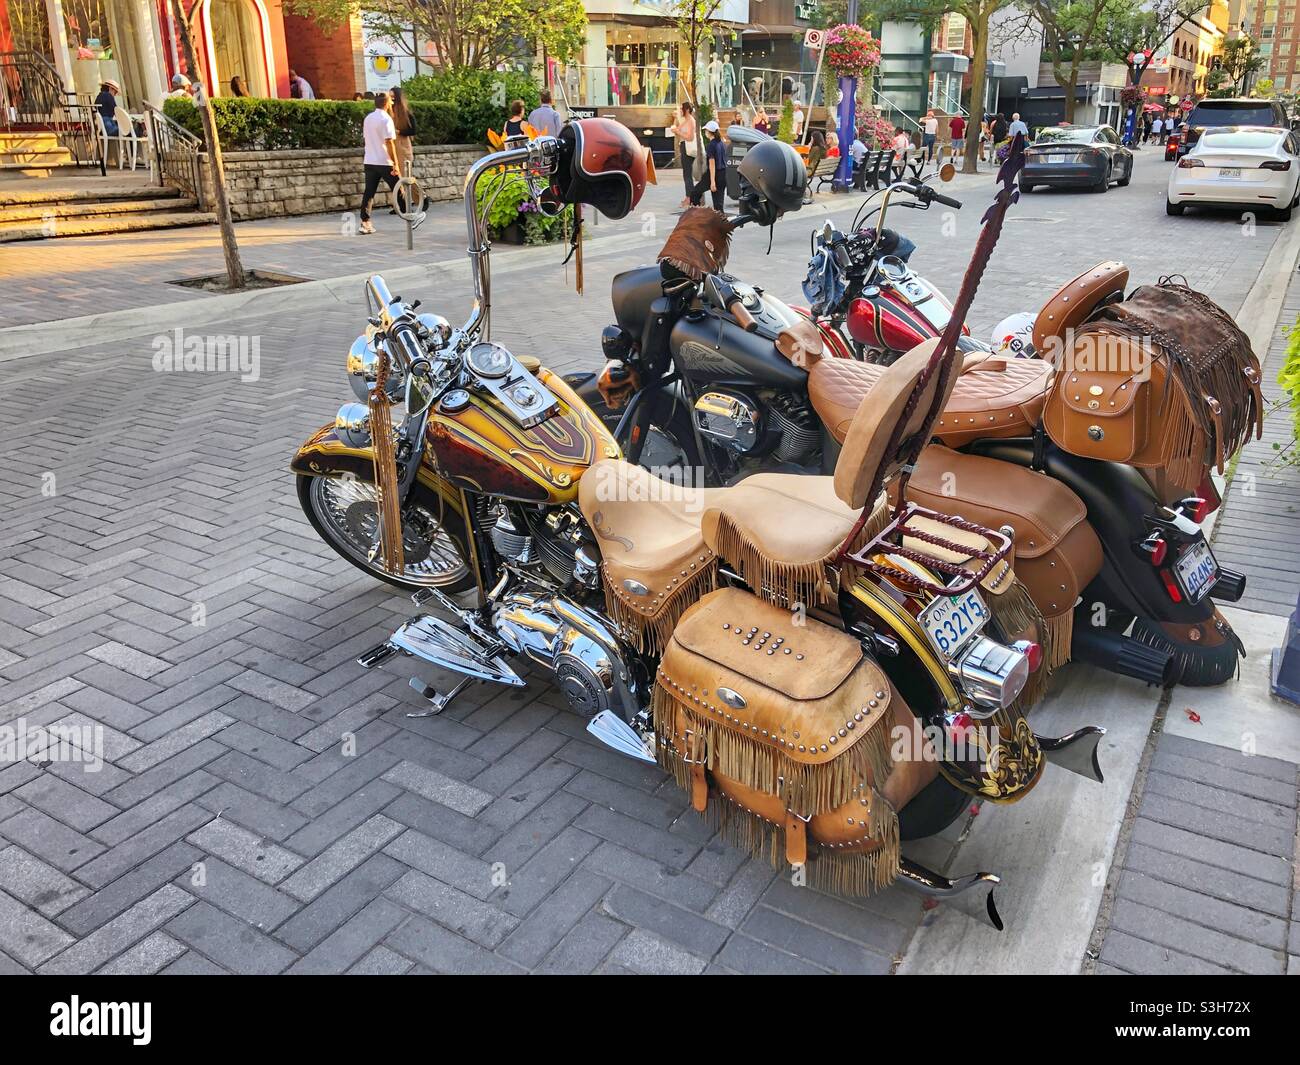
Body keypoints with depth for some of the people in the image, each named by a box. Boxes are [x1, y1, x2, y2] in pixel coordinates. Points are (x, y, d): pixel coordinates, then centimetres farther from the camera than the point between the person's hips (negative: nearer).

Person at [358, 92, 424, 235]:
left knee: (369, 192, 3)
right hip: (384, 162, -6)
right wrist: (395, 164, -17)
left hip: (369, 162, 7)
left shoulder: (368, 118, 12)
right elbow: (389, 143, -17)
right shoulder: (386, 119, -11)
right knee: (398, 191, 5)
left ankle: (365, 223, -3)